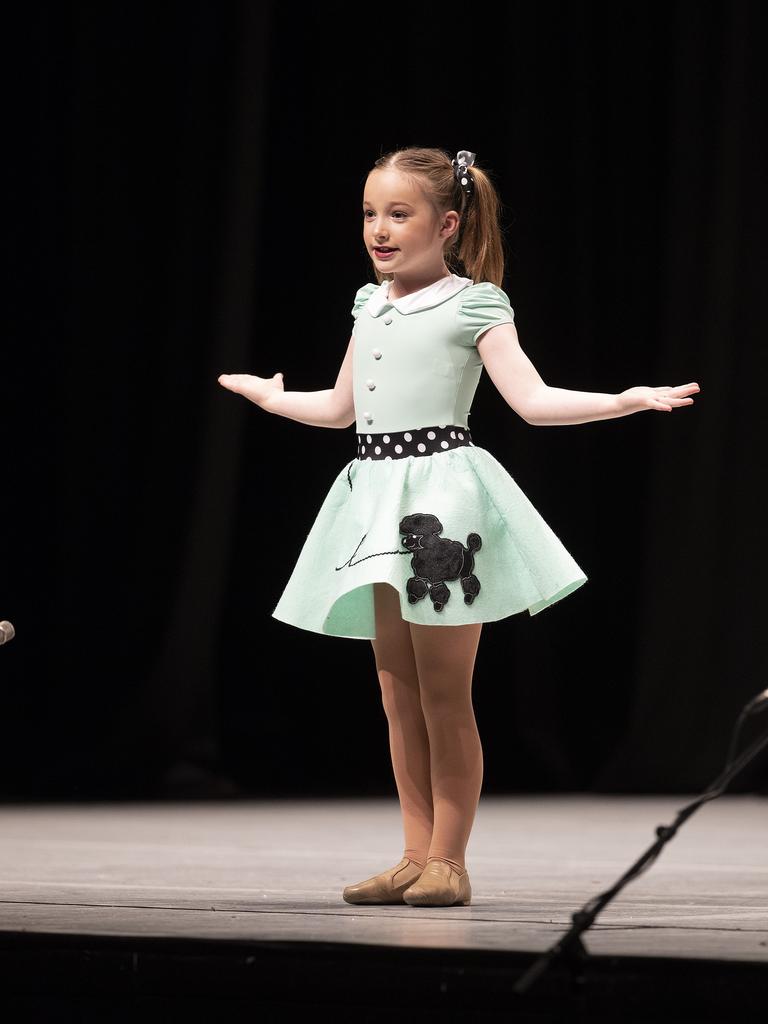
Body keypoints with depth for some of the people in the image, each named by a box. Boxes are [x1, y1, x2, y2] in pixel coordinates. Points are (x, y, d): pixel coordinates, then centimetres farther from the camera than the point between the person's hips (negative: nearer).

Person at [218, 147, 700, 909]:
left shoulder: (472, 305, -5)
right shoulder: (370, 306, 14)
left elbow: (533, 401, -12)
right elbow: (341, 407, 27)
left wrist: (630, 400, -24)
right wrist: (272, 397, 42)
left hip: (443, 496, -6)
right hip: (377, 495, 7)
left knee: (443, 694, -3)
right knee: (398, 695, 8)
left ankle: (448, 860, 3)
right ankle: (417, 857, 13)